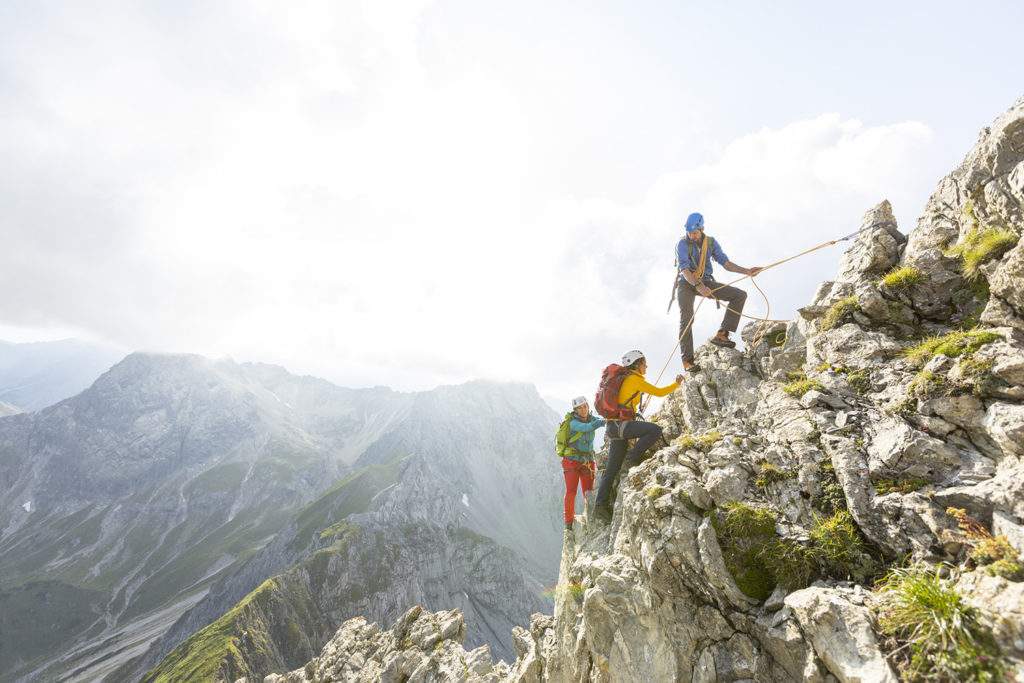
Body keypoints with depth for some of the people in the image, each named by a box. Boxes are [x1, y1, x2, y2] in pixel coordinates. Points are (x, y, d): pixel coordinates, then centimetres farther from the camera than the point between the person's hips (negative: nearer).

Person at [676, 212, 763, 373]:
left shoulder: (711, 242, 3)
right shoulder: (682, 244, -12)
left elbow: (725, 263, -1)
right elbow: (684, 269, -24)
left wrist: (746, 271, -17)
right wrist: (698, 286, -40)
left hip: (706, 282, 5)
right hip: (686, 284, -5)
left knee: (740, 295, -10)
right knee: (686, 319, -21)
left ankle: (721, 334, -15)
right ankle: (687, 361, -18)